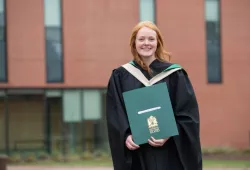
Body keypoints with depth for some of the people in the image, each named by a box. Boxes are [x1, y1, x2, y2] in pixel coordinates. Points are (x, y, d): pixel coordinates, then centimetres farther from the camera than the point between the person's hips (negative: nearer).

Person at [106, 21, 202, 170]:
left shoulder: (174, 74, 4)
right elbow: (115, 114, 3)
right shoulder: (120, 76, 7)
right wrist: (126, 136, -14)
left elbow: (188, 112, -1)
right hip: (136, 156, 1)